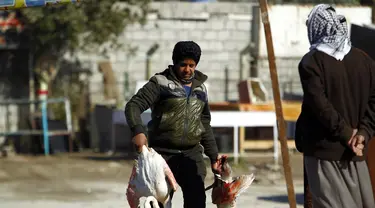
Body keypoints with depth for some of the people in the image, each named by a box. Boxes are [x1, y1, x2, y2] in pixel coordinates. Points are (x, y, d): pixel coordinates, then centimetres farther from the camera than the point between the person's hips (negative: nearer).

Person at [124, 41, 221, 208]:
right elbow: (133, 106, -13)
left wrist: (213, 155, 20)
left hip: (191, 153, 4)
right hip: (163, 153, -4)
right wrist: (138, 131, -32)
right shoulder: (160, 83, -3)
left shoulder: (200, 88, 15)